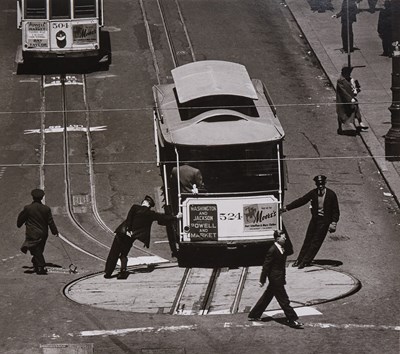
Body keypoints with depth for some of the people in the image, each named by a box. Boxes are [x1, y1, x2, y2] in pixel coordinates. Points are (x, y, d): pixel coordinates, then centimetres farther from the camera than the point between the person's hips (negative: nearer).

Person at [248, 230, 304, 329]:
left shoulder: (281, 249, 8)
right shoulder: (272, 250, -19)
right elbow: (266, 265, -16)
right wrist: (262, 280, -13)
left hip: (279, 278, 10)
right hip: (276, 279, -10)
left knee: (267, 297, 17)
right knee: (283, 299, -4)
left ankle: (254, 315, 27)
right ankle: (292, 320, 1)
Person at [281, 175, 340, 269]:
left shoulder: (331, 195, -9)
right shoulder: (313, 193, 1)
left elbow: (336, 211, -4)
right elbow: (301, 201, 5)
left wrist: (333, 223, -13)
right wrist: (287, 207, 2)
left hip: (324, 220, -4)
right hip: (315, 219, 4)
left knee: (316, 241, -4)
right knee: (308, 239, 8)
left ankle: (306, 261, 0)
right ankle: (300, 260, 16)